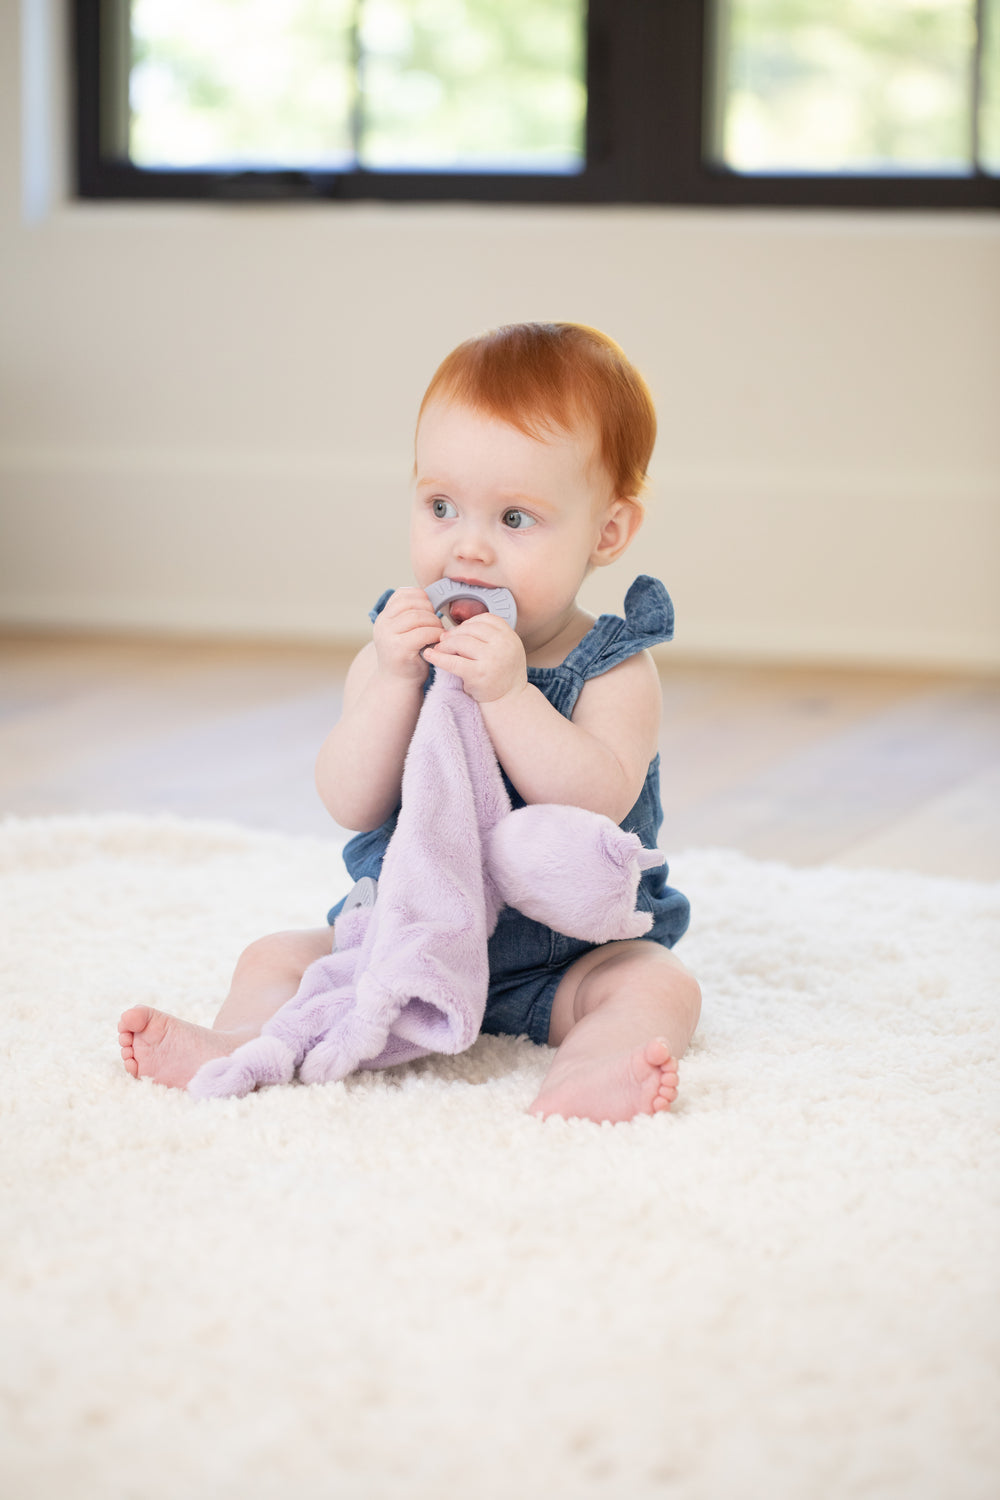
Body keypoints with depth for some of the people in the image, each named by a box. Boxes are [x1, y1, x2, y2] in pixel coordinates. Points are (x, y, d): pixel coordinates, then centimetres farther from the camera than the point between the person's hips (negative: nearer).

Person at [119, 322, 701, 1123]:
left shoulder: (613, 671, -11)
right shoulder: (398, 650, -1)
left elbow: (600, 805, -27)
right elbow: (352, 804, -12)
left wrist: (507, 694, -34)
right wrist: (395, 680, -25)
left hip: (570, 955, -4)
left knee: (658, 983, -29)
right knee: (276, 956, -8)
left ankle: (586, 1071, -54)